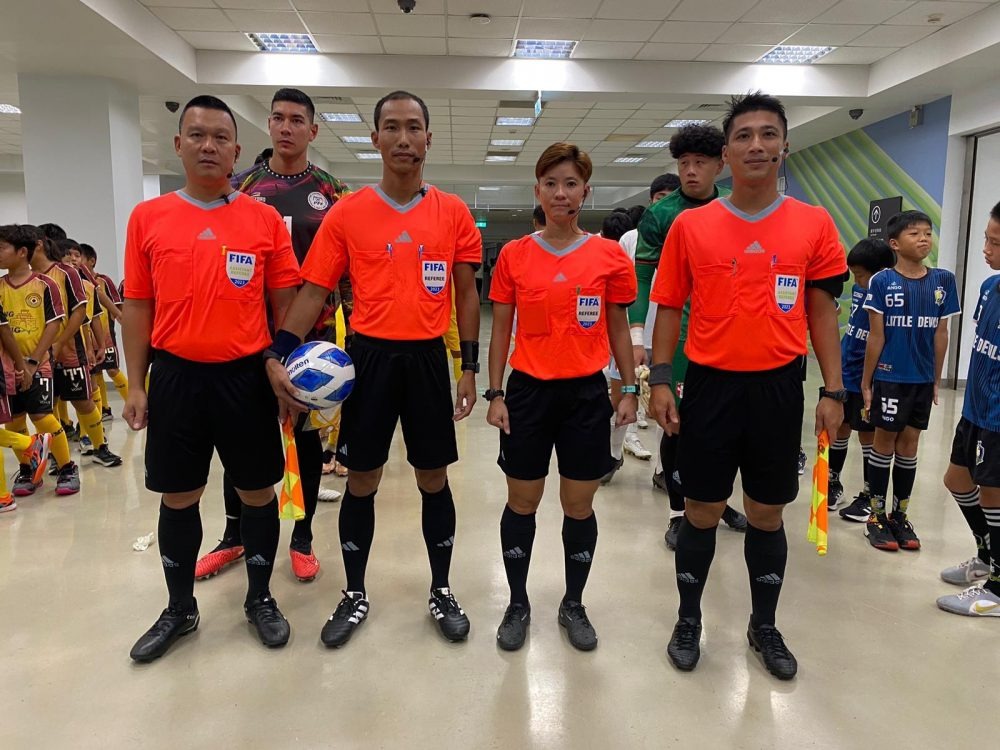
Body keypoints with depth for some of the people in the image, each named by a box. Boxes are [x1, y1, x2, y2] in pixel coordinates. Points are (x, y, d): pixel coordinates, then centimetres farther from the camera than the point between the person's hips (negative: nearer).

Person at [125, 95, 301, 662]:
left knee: (258, 491, 9)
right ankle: (180, 610, 31)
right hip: (175, 375, 2)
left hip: (247, 375, -1)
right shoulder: (148, 218, 4)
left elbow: (285, 303, 2)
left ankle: (260, 599, 29)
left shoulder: (265, 219, 0)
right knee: (178, 497, 12)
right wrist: (136, 385, 3)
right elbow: (138, 307, 6)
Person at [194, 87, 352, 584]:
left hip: (309, 333, -1)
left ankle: (302, 538, 23)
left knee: (306, 433, 8)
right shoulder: (241, 187, 6)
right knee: (242, 434, 9)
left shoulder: (332, 193, 2)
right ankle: (234, 535, 27)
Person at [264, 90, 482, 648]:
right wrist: (278, 356, -9)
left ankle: (442, 591, 28)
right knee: (362, 482, 9)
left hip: (428, 357, 1)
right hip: (369, 356, 0)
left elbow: (467, 294, 6)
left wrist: (470, 367, 2)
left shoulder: (454, 213, 2)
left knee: (434, 480, 10)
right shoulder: (347, 214, -1)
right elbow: (315, 291, 1)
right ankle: (356, 595, 28)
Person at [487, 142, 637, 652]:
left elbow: (618, 329, 7)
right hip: (528, 391, 0)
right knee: (522, 503, 10)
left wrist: (629, 389, 4)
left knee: (579, 506, 9)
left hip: (586, 394, 0)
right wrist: (495, 394, -1)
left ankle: (573, 604, 30)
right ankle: (517, 604, 29)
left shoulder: (609, 256, 0)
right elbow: (501, 331, 4)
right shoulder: (514, 255, 0)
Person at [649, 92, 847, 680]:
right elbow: (670, 308, 3)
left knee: (768, 515, 13)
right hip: (711, 385, -1)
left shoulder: (814, 224, 2)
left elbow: (822, 311, 5)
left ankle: (765, 626, 33)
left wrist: (833, 390, 1)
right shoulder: (690, 225, -1)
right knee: (702, 512, 8)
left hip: (778, 388, 1)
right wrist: (660, 381, -4)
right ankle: (689, 620, 28)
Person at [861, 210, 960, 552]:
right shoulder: (882, 282, -9)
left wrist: (937, 379, 8)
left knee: (909, 443, 11)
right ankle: (877, 515, 17)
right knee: (885, 441, 5)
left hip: (923, 379, 4)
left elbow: (941, 334, 7)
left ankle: (900, 514, 23)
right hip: (890, 377, -4)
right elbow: (876, 336, -7)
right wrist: (866, 383, -5)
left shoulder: (943, 280, 2)